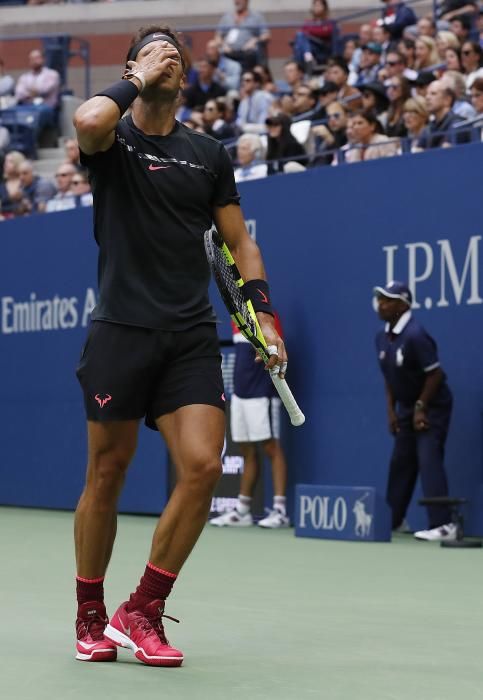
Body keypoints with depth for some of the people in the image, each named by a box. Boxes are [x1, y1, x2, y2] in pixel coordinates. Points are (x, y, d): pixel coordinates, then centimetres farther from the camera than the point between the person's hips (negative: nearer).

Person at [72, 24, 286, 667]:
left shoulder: (209, 155, 14)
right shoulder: (112, 141, 3)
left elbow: (239, 240, 18)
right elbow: (90, 120, -23)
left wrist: (263, 312, 5)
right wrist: (136, 82, -6)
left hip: (191, 337, 3)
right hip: (121, 330, -3)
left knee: (203, 467, -11)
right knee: (106, 474, 3)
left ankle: (142, 613, 4)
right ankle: (91, 619, 20)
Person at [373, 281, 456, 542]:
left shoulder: (415, 335, -23)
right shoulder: (382, 338, 3)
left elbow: (435, 374, -21)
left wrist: (421, 408, -17)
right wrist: (391, 410, 6)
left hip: (431, 406, -8)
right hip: (406, 407, 8)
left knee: (429, 459, -17)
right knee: (400, 461, 13)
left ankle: (443, 525, -21)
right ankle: (392, 520, 24)